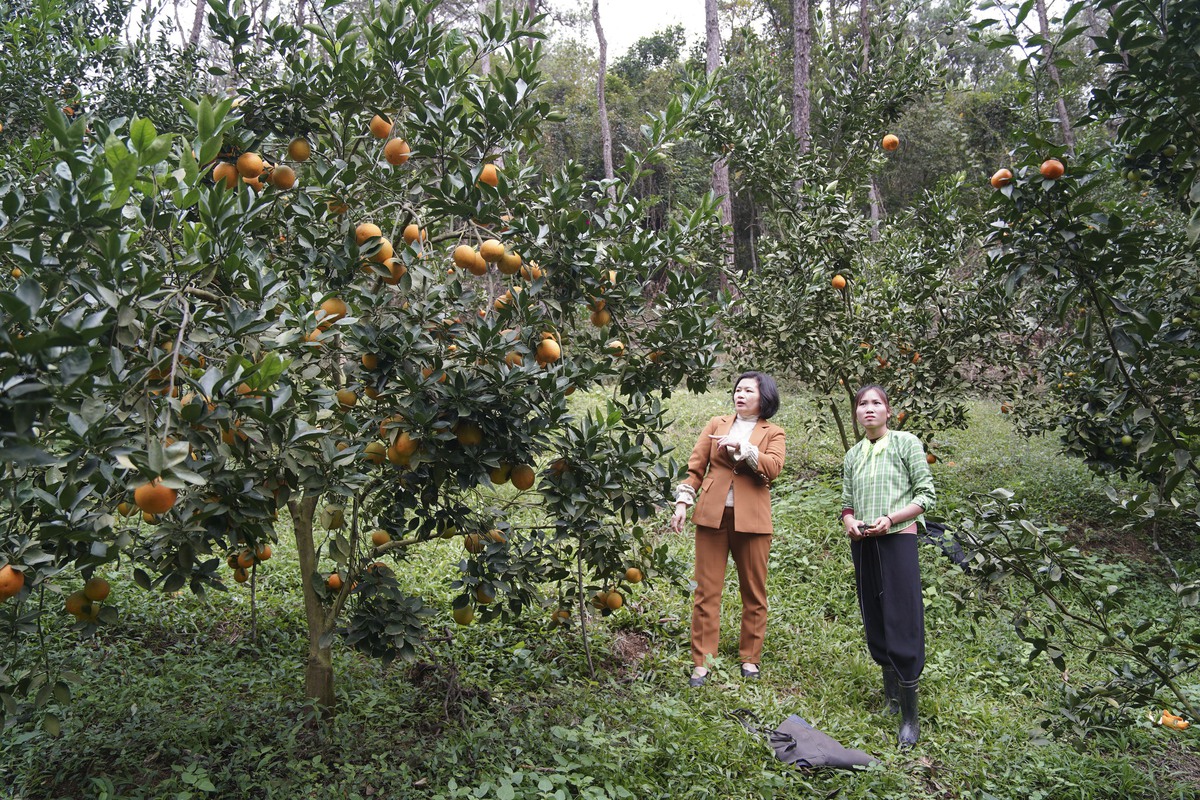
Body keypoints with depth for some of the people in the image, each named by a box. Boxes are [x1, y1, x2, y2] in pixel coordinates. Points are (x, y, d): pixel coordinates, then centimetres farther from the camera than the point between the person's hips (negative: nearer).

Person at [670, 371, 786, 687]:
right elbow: (695, 468, 10)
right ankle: (702, 662, 5)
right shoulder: (717, 424, 13)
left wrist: (742, 446, -18)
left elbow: (774, 467, -11)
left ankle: (750, 658, 21)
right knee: (706, 591, 0)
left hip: (751, 519, -1)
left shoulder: (773, 433, 9)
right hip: (712, 515, 1)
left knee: (754, 592, 7)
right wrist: (683, 502, 0)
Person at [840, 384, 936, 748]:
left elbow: (926, 494, -4)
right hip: (862, 544, 5)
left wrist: (890, 518, -16)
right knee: (874, 621, 10)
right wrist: (849, 521, -5)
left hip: (897, 539, -5)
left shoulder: (906, 443, 0)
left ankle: (910, 715, 1)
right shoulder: (853, 455, 13)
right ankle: (890, 694, 26)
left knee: (902, 623, -7)